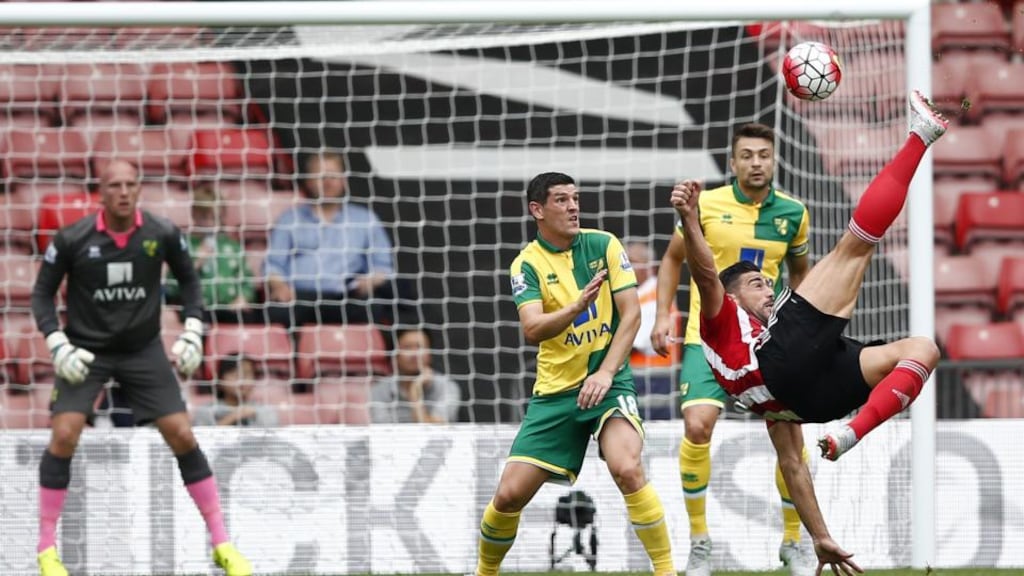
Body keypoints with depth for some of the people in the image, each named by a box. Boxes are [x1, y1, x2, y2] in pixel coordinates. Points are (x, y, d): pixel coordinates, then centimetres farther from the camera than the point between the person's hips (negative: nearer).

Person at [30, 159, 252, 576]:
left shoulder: (163, 235, -9)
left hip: (143, 349, 1)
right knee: (64, 435, -16)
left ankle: (221, 543, 5)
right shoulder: (72, 240, -14)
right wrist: (58, 345, -14)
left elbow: (188, 279, 8)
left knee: (182, 435, -5)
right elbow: (42, 293, -3)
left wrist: (193, 332, -2)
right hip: (85, 350, -1)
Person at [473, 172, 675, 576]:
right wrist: (577, 307, -35)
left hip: (608, 381, -1)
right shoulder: (527, 264, -3)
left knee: (626, 468, -28)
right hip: (554, 390, 1)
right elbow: (533, 330, -17)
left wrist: (605, 374, -16)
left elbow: (631, 314, -5)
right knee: (510, 494, -3)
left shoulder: (603, 245, -2)